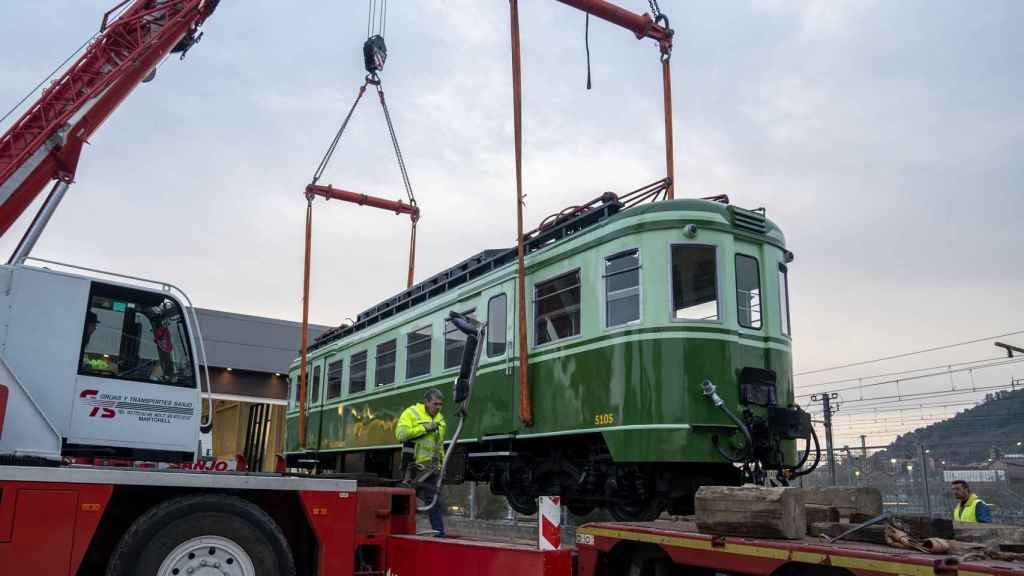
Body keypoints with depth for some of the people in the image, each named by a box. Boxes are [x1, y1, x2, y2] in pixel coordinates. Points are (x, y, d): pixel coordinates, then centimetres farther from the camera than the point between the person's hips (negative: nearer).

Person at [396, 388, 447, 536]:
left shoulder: (439, 419, 18)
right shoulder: (411, 413, -5)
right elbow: (400, 434, -19)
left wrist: (442, 461, 21)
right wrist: (424, 427, -19)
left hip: (433, 468, 7)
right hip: (416, 465, -7)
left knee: (435, 501, 7)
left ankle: (439, 534, 11)